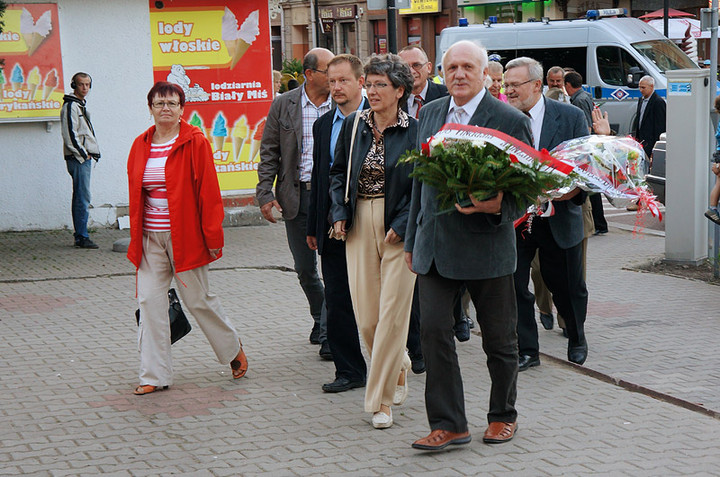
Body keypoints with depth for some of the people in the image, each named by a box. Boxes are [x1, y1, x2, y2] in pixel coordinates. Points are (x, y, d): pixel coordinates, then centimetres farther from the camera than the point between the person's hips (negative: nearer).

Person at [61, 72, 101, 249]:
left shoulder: (80, 105, 21)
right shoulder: (70, 106, -11)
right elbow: (70, 135, -18)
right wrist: (83, 154, -14)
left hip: (84, 157, 10)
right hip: (78, 157, -10)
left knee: (80, 198, 11)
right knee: (83, 198, -11)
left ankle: (80, 236, 15)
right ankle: (82, 237, -10)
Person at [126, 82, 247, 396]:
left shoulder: (195, 142, -5)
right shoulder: (141, 146, 8)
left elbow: (208, 191, -7)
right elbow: (134, 194, 15)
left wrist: (213, 236, -10)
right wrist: (136, 237, 14)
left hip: (185, 236, -4)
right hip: (150, 239, 4)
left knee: (198, 300, 6)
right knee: (149, 301, -2)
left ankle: (233, 349, 31)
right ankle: (154, 376, 4)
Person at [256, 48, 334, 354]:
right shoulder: (283, 105, 3)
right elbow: (269, 153, 5)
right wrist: (265, 194, -3)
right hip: (296, 195, 1)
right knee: (304, 268, 10)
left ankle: (329, 332, 4)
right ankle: (320, 317, 33)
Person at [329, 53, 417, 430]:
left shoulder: (415, 132, -6)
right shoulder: (353, 126, 6)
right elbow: (338, 172, 15)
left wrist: (402, 224, -14)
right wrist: (339, 213, 3)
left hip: (399, 228, -4)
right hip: (359, 226, 4)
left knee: (392, 312, -5)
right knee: (365, 314, 5)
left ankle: (382, 400, 4)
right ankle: (399, 370, 32)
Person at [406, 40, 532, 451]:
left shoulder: (511, 121, -9)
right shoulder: (431, 113, 9)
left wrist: (498, 208, -27)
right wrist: (413, 239, 17)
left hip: (486, 245, -4)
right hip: (436, 245, 4)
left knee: (499, 338, 9)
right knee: (434, 329, -5)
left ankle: (503, 415, 28)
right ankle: (449, 424, 3)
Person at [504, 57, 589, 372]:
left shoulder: (571, 117, -3)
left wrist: (574, 189, -23)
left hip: (558, 218, -1)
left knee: (567, 286, 13)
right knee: (514, 285, -2)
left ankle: (577, 339, 39)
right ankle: (527, 350, 13)